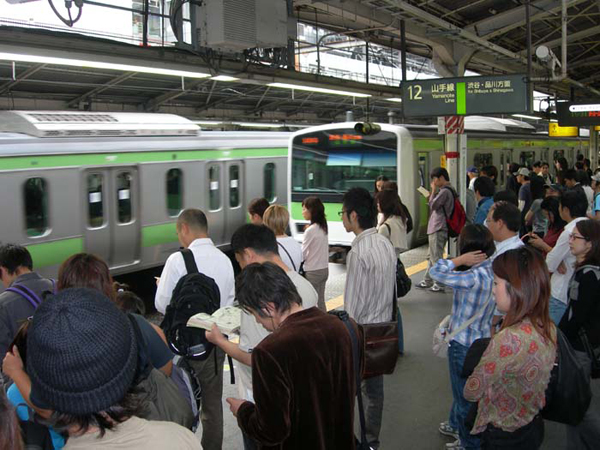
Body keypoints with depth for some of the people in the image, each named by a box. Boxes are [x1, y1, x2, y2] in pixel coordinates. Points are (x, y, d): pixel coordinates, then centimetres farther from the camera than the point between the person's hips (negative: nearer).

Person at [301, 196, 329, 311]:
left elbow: (302, 254, -14)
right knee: (321, 301, 14)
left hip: (313, 272, -8)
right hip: (324, 269, 8)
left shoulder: (310, 230, -17)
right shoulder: (323, 227, 6)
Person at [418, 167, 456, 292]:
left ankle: (439, 284, 1)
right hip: (436, 229, 11)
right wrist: (432, 196, 6)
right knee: (432, 256, 17)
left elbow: (432, 205, -19)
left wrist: (433, 191, -9)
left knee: (436, 257, -4)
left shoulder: (445, 191, -18)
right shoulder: (449, 190, 14)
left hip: (438, 230, -11)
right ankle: (428, 281, 26)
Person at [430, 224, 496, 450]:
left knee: (466, 396, 14)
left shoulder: (475, 278, -33)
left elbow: (436, 271, -29)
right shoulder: (493, 270, -6)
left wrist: (460, 260, -23)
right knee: (462, 388, 31)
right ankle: (457, 424, 54)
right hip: (482, 337, 8)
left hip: (465, 345, -8)